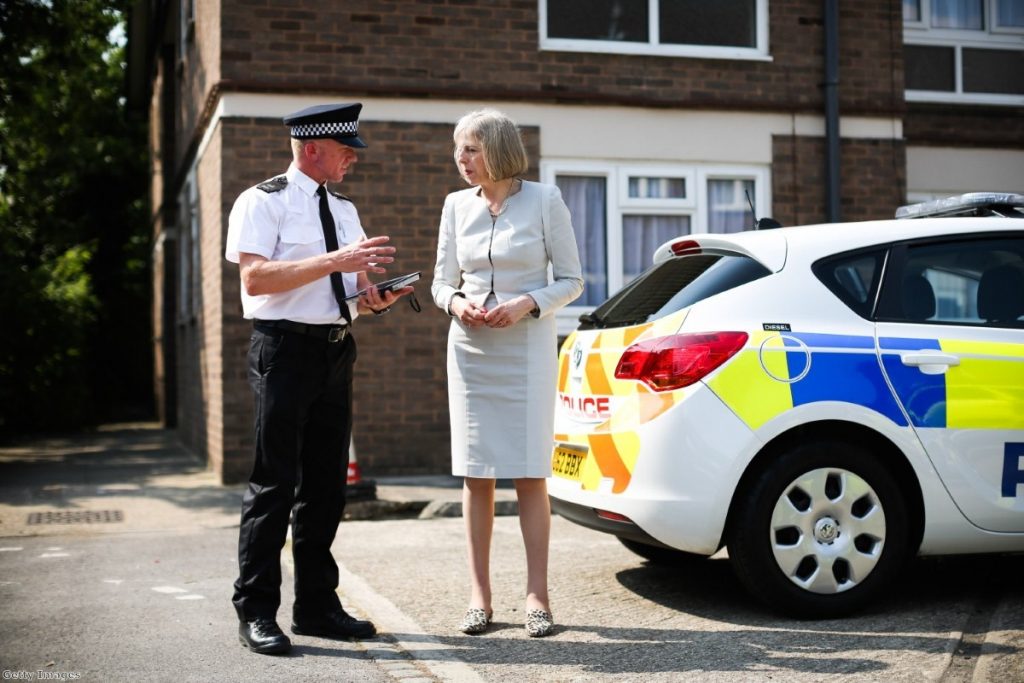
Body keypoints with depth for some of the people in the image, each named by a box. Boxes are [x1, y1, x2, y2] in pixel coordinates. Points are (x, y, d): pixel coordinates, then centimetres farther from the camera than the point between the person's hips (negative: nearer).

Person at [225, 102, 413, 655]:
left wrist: (373, 295, -3)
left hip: (336, 350, 8)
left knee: (326, 483, 11)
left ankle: (317, 605, 21)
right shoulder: (263, 201, -5)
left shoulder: (343, 208, 17)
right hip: (284, 348, -7)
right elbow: (255, 277, -18)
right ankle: (256, 612, 4)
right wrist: (334, 261, -22)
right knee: (274, 483, -5)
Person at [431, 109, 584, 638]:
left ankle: (537, 595, 6)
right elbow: (441, 281, 13)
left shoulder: (544, 200, -2)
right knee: (476, 475, 4)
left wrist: (527, 304, -15)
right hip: (471, 349, 3)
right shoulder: (457, 206, 8)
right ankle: (479, 596, 10)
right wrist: (455, 302, -8)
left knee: (529, 474, -3)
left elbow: (571, 280, 0)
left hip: (528, 347, -3)